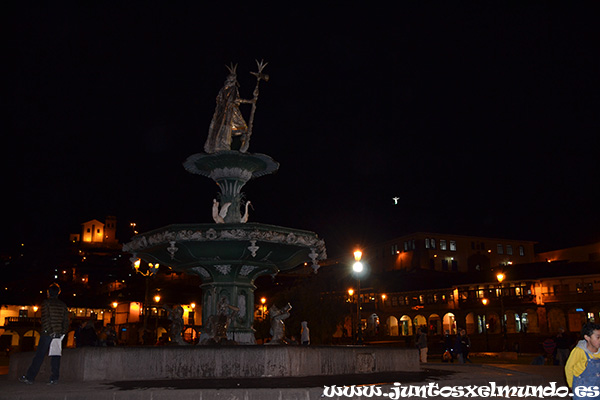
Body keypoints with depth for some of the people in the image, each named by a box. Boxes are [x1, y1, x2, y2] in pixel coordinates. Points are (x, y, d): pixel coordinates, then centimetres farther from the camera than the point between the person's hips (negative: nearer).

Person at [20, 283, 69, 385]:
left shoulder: (46, 302, -2)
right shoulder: (63, 305, 12)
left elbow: (45, 318, -12)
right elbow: (66, 320, 8)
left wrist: (48, 331, -14)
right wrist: (63, 332, 9)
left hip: (47, 333, -4)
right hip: (58, 334, 4)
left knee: (39, 356, -1)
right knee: (55, 356, 5)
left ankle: (30, 377, 2)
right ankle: (54, 378, 1)